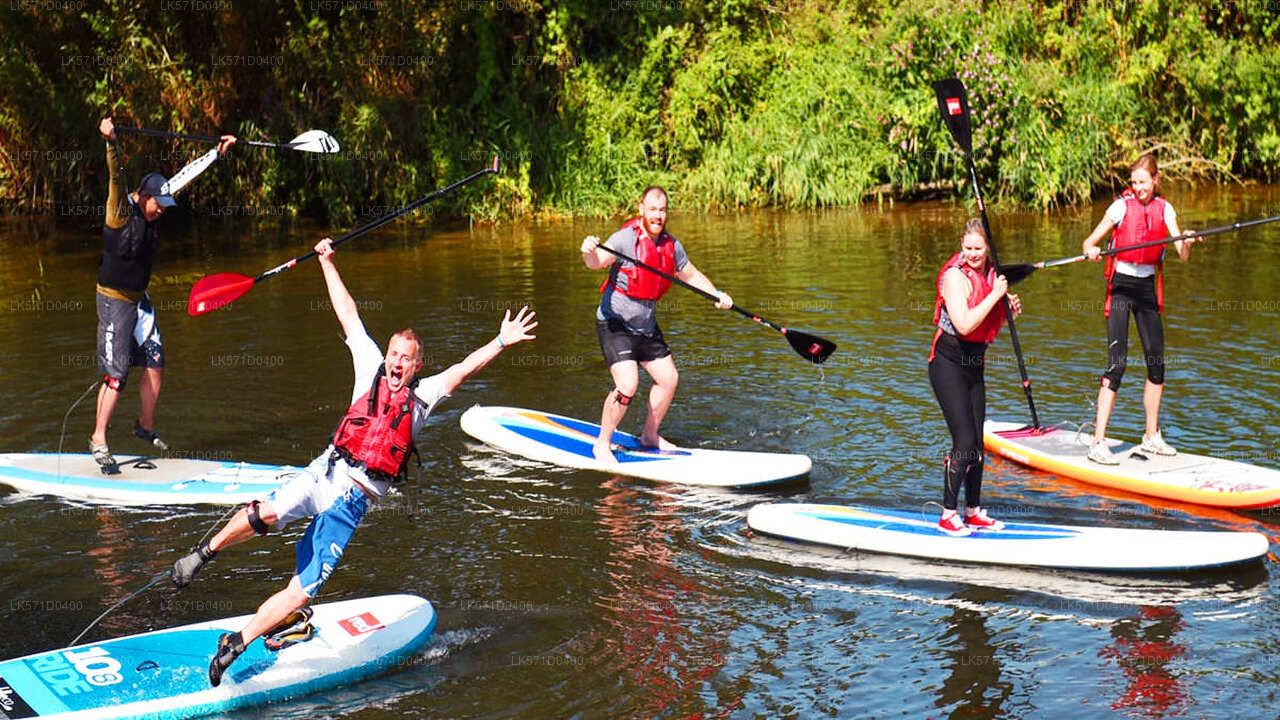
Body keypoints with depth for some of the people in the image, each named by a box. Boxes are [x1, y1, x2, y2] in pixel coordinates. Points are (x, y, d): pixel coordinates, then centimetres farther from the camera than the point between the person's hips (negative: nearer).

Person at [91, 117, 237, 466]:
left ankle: (146, 426, 27)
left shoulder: (152, 210, 2)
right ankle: (98, 440, 0)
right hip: (114, 299, -8)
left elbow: (184, 176, 8)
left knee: (155, 364, 8)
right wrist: (110, 142, -50)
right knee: (116, 373, -9)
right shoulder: (122, 212, -17)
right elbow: (116, 178, -34)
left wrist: (217, 152, 14)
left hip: (140, 299, 8)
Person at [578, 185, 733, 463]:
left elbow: (691, 275, 15)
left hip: (645, 324, 8)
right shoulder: (625, 238, -19)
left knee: (668, 378, 12)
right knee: (628, 385, -20)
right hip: (615, 323, -8)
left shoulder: (671, 245, 2)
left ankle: (650, 436, 32)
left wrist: (717, 295, 0)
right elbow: (598, 262, -35)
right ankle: (602, 444, -1)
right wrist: (590, 253, -59)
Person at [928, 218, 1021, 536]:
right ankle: (948, 515, -4)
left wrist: (1011, 308, 1)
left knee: (977, 443, 11)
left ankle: (973, 512, 20)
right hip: (949, 364, -8)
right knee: (964, 442, -11)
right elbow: (964, 324, -26)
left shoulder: (991, 274, 8)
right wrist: (995, 295, -21)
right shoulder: (955, 276, -16)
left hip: (974, 365, 8)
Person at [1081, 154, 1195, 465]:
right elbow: (1090, 241, -8)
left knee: (1157, 363, 7)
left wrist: (1186, 243, -26)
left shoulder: (1164, 209, 3)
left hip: (1148, 286, 5)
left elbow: (1183, 255, -4)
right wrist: (1092, 250, -32)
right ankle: (1098, 442, -12)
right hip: (1121, 285, -5)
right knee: (1117, 363, -12)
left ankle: (1151, 436, 21)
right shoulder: (1121, 206, -7)